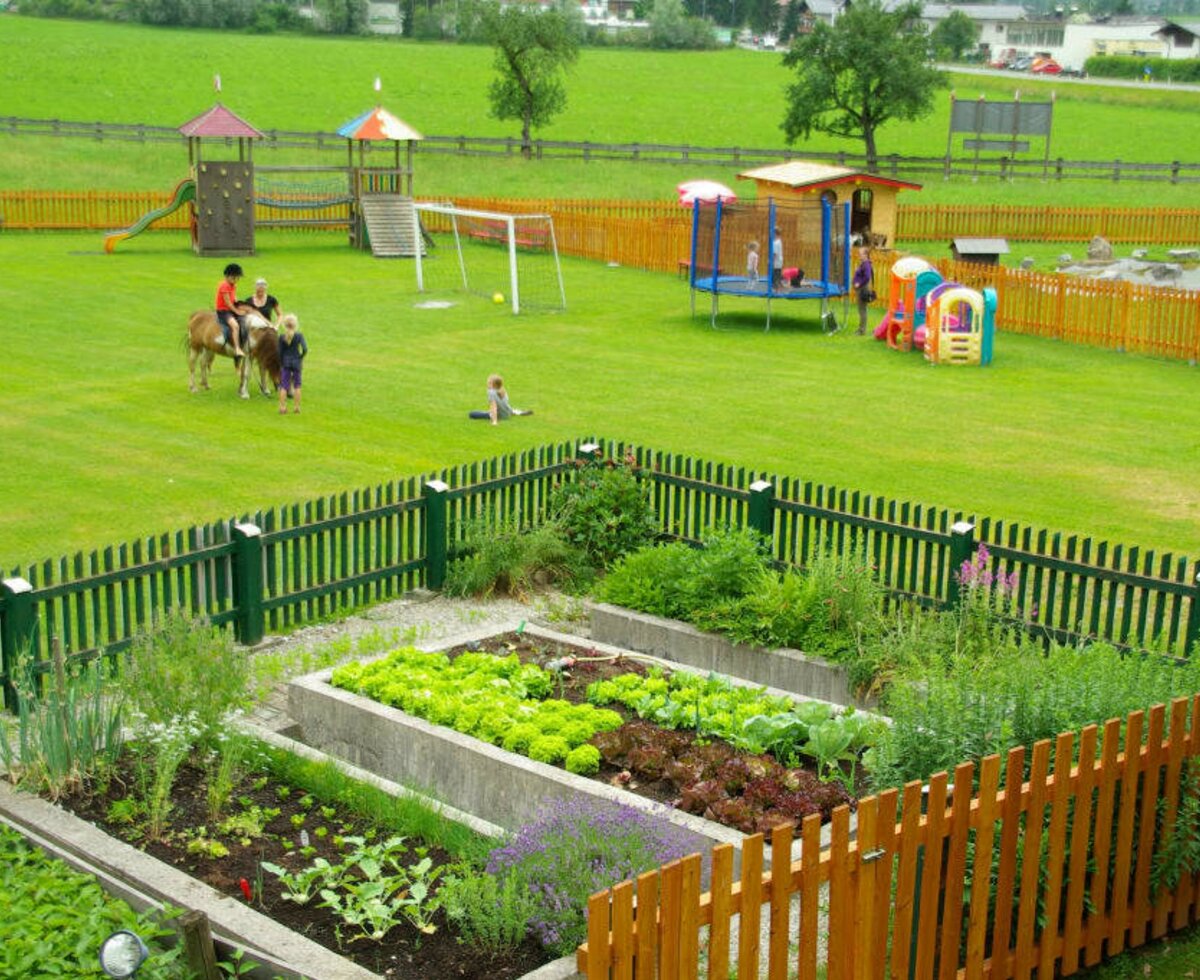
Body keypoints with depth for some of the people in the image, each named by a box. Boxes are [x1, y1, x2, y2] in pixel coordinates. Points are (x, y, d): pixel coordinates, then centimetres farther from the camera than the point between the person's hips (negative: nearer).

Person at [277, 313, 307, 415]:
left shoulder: (282, 337, -5)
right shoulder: (299, 335, -8)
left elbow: (280, 352, -2)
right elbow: (305, 349, -15)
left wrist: (281, 364, 10)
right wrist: (300, 357, 2)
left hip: (285, 363, 0)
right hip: (296, 363, 0)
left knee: (284, 386, 4)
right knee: (296, 386, 10)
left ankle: (282, 408, 2)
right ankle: (296, 407, 12)